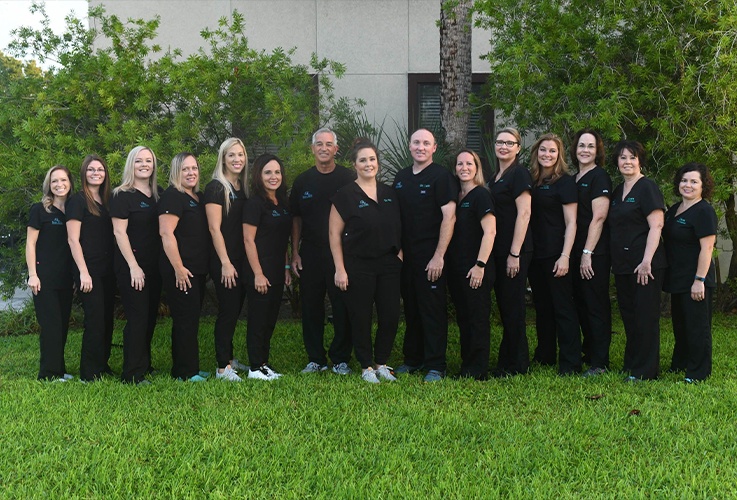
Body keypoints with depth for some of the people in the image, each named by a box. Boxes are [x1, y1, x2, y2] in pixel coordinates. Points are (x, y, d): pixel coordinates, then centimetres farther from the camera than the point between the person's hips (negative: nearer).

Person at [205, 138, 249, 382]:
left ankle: (229, 359, 25)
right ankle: (223, 368, 3)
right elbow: (215, 228, -14)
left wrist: (241, 261, 11)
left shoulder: (243, 188, 12)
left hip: (241, 260, 7)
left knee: (235, 310, 13)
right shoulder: (216, 188, -10)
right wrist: (225, 263, -17)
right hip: (223, 261, -7)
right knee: (228, 310, -5)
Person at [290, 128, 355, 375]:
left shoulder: (348, 178, 2)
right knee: (311, 307, 6)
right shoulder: (303, 181, 10)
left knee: (343, 308, -1)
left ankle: (341, 359, 10)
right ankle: (315, 359, 17)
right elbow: (296, 218, 13)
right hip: (310, 253, 3)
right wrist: (295, 253, 6)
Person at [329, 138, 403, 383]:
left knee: (390, 317, 4)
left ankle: (381, 363, 22)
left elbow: (399, 228, 19)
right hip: (358, 266, -4)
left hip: (389, 265, 4)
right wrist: (340, 269, -10)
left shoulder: (389, 193, 9)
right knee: (361, 318, 4)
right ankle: (366, 367, 17)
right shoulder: (346, 194, -4)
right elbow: (335, 234, -5)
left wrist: (400, 253, 6)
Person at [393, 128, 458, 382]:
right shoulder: (401, 177, 13)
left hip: (431, 255, -6)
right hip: (405, 254, 6)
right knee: (411, 308, 13)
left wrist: (439, 256, -17)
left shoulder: (441, 176, -6)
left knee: (433, 309, -3)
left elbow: (449, 216, -12)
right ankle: (413, 359, 24)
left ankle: (435, 365, 4)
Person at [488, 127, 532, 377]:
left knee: (512, 307, -2)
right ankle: (509, 361, 22)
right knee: (504, 305, 13)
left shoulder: (519, 174, -9)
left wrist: (515, 254, -20)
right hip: (499, 251, 9)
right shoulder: (496, 177, 17)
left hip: (515, 251, -9)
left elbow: (524, 214, -16)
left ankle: (515, 365, 8)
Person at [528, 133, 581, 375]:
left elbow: (571, 223, -9)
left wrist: (565, 256, -16)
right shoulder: (531, 181, 12)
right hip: (535, 254, 6)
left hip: (556, 255, -6)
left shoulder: (565, 182, -5)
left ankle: (570, 363, 2)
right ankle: (545, 357, 23)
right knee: (542, 307, 13)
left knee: (563, 307, -3)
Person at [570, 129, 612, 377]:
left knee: (596, 307, -4)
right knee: (581, 305, 13)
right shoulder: (574, 179, 16)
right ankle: (588, 354, 25)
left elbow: (598, 217, -15)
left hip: (595, 253, -8)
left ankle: (599, 363, 2)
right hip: (576, 253, 8)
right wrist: (575, 254, 12)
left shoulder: (599, 177, -8)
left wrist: (588, 253, -18)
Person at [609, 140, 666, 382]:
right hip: (622, 266, 8)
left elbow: (656, 226, -15)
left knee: (645, 317, -2)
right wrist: (614, 261, 15)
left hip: (645, 265, -8)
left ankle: (644, 371, 4)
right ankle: (631, 364, 23)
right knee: (628, 315, 13)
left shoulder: (647, 188, -7)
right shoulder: (617, 191, 16)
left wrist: (647, 261, -21)